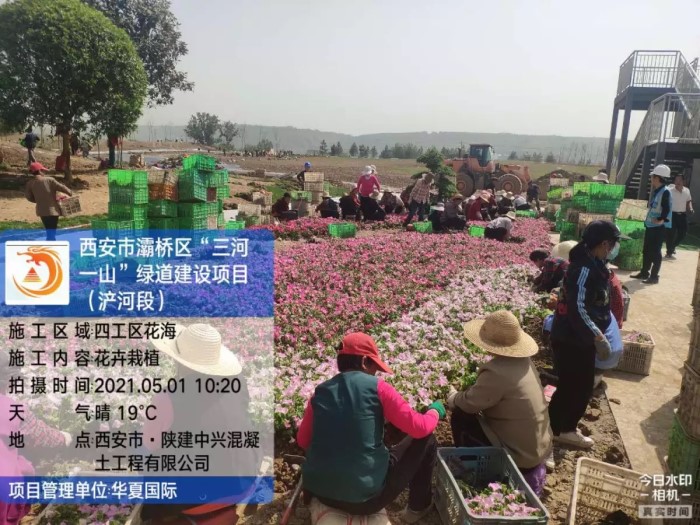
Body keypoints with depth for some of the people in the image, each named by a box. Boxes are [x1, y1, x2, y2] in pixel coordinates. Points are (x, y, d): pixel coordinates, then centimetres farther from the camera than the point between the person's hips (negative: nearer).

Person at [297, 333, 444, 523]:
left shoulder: (320, 392, 3)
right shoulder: (377, 387, -9)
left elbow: (303, 441, 12)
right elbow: (419, 428, -7)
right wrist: (435, 411, 13)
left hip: (319, 492, 6)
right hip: (365, 498, -5)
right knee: (425, 439, 14)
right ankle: (418, 507, 32)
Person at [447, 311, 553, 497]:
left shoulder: (496, 371, -27)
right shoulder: (523, 361, -1)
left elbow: (470, 403, -13)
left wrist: (453, 397, 7)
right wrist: (459, 396, 11)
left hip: (520, 452, -8)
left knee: (460, 417, -1)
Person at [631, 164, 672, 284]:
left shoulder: (665, 192, -15)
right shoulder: (655, 191, 13)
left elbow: (667, 209, -21)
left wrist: (661, 220, -19)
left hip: (659, 227, -9)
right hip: (650, 225, 9)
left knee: (655, 252, -4)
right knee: (647, 250, 16)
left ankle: (654, 276, 3)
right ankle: (644, 273, 27)